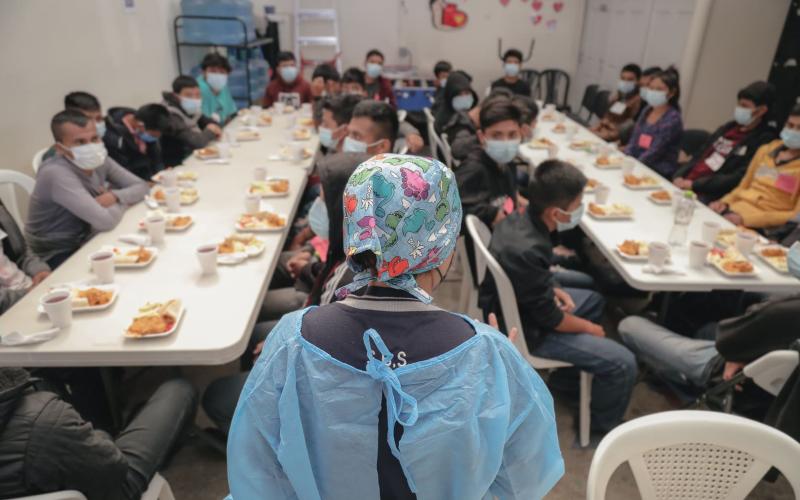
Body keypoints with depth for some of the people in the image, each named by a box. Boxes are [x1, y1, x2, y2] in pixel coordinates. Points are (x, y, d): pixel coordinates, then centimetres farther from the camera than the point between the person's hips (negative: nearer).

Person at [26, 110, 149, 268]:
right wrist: (123, 201, -11)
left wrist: (114, 196, -20)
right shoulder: (56, 173, -26)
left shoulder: (99, 160, -4)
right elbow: (105, 221, -32)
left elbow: (142, 187, -1)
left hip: (85, 242, 7)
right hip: (56, 256, -7)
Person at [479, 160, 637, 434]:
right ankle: (602, 427, 16)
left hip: (519, 305, 9)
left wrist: (553, 290, 0)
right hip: (527, 330, -9)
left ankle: (567, 374, 37)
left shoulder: (518, 218, -9)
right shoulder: (528, 251, -37)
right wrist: (590, 328, -6)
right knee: (623, 363, -11)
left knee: (595, 300, 26)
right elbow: (550, 319, -23)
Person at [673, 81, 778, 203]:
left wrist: (694, 184, -17)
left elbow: (739, 179, -14)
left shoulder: (765, 140, -5)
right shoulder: (729, 127, 19)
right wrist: (679, 176, 0)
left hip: (709, 195, -7)